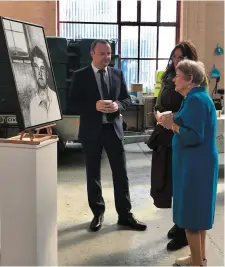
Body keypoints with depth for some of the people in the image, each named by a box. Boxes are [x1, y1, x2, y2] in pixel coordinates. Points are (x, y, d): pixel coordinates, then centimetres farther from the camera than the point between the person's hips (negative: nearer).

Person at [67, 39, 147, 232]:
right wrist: (95, 106, -23)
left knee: (121, 173, 5)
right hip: (91, 130, -2)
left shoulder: (117, 74, 6)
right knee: (93, 174, 10)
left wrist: (118, 105, -14)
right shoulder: (81, 76, -3)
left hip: (114, 129, 2)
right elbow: (72, 104, -8)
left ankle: (125, 214, 17)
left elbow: (127, 98, 9)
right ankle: (98, 214, 25)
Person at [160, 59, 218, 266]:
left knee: (190, 211, 0)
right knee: (197, 209, 18)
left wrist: (173, 125, -13)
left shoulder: (196, 100, -19)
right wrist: (175, 123, 7)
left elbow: (194, 136, -25)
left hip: (195, 164, -10)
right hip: (199, 162, 10)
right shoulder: (198, 96, 13)